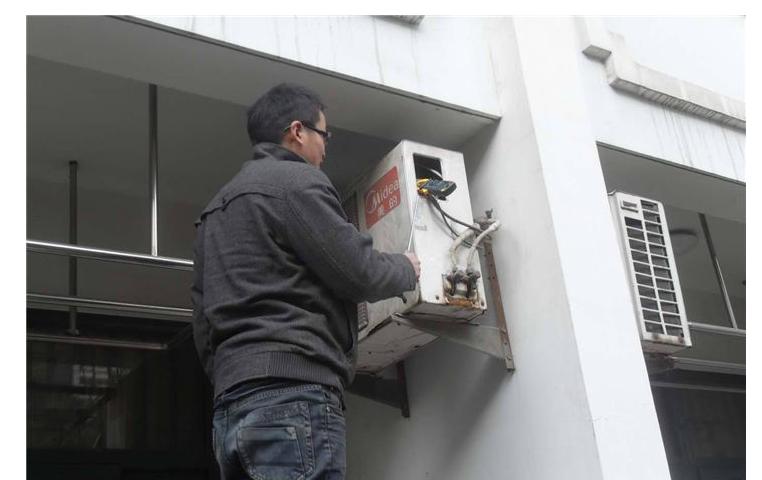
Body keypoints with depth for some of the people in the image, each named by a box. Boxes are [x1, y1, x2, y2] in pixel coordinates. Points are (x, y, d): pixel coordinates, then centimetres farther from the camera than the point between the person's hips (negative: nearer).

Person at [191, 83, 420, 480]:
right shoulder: (295, 180, -1)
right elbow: (359, 273, -6)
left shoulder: (216, 208, 27)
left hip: (232, 408, 9)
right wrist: (406, 268, 14)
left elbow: (203, 322, 23)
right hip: (291, 395, -9)